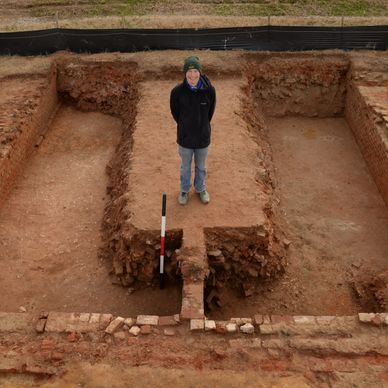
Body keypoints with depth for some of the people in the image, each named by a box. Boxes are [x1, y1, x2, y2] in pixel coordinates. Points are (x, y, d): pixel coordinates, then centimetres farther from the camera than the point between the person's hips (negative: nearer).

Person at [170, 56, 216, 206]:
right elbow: (175, 112, -1)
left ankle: (201, 189, 46)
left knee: (201, 167, 21)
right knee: (185, 167, 19)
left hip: (203, 137, 1)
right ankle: (184, 190, 43)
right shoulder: (177, 91, -18)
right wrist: (185, 126, 8)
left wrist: (202, 126, 8)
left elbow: (210, 111, 1)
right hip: (185, 137, -1)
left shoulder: (209, 90, -17)